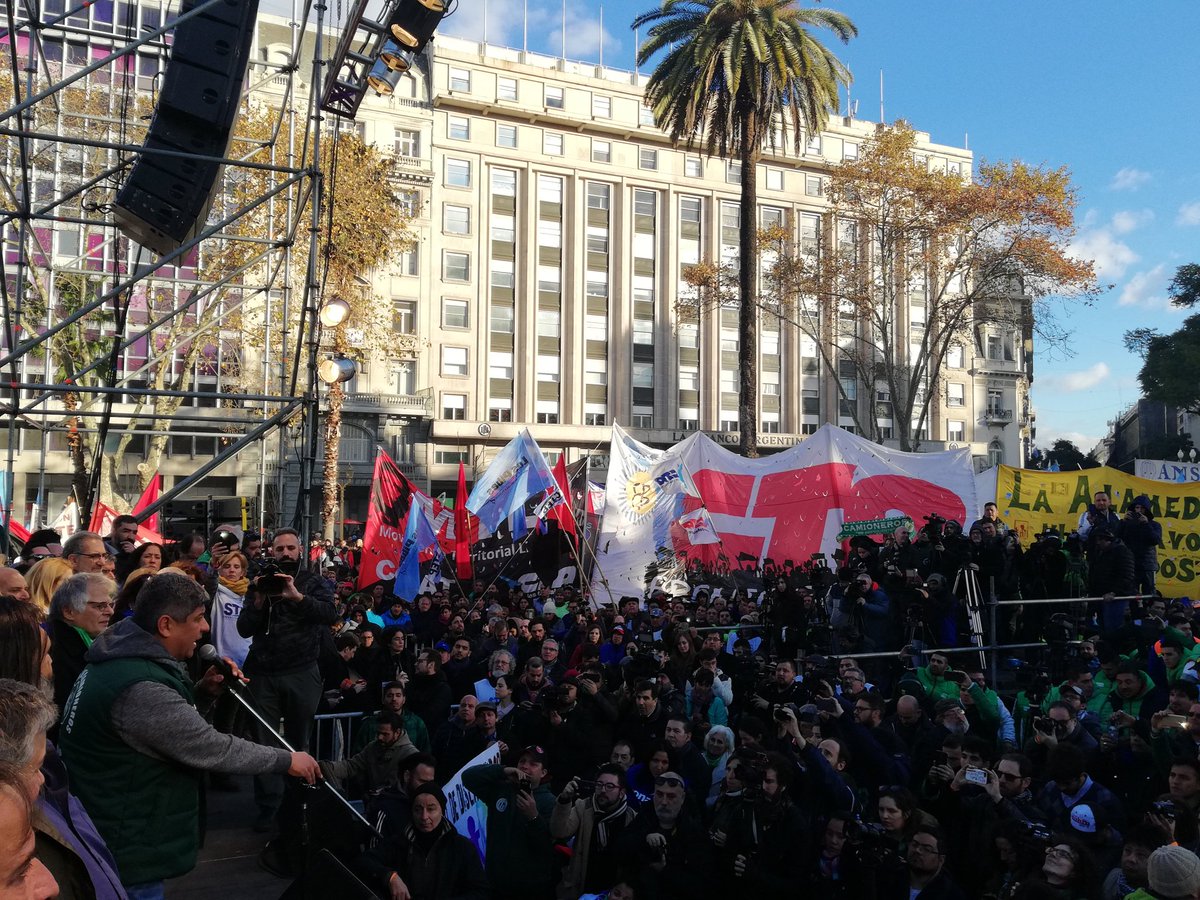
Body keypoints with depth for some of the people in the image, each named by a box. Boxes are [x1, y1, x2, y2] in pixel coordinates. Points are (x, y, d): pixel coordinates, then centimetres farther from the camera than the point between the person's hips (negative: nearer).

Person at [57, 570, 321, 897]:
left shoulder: (125, 655, 1)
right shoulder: (140, 687, -31)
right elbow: (212, 749, -27)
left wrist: (201, 690, -2)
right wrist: (287, 760, -16)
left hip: (116, 822, 10)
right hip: (124, 847, -10)